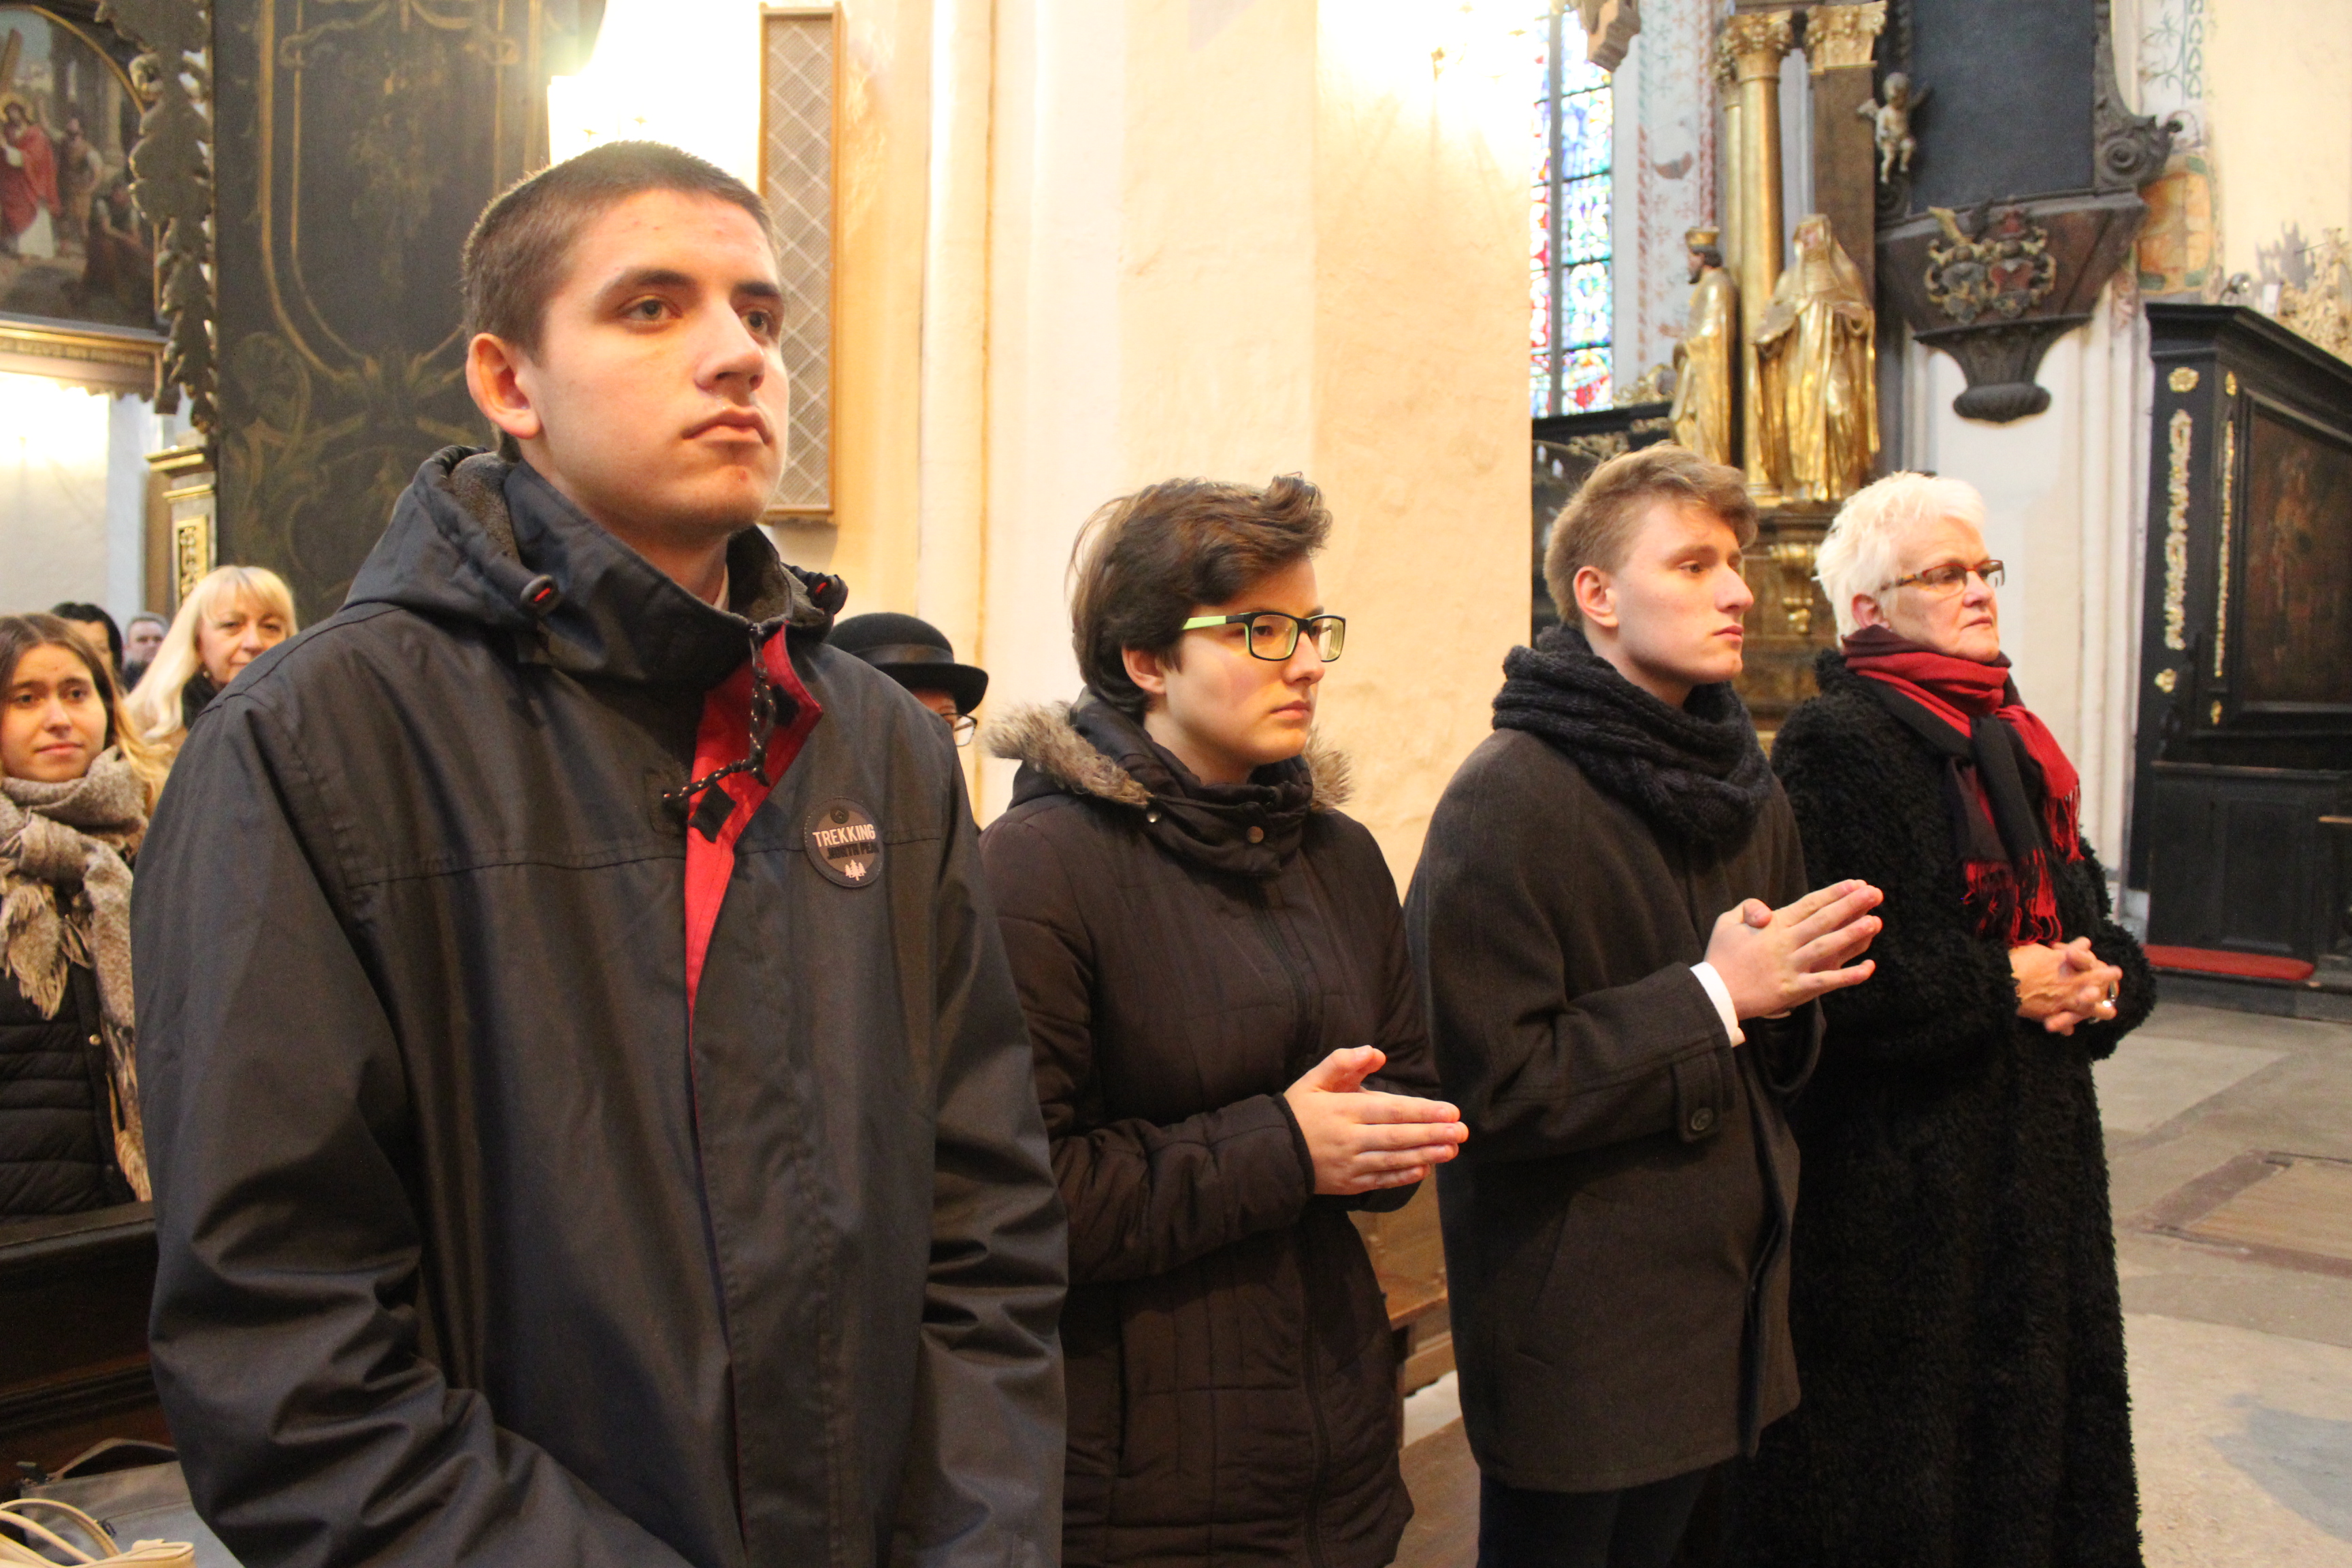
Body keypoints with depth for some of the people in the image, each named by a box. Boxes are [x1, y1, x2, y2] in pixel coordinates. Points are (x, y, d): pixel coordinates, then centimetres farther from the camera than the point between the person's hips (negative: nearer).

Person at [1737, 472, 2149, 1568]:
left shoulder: (2016, 743, 13)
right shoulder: (1835, 742, -15)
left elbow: (2089, 918, 16)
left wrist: (2102, 978, -6)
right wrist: (2001, 988, -17)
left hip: (2037, 1156, 8)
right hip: (1897, 1184, -8)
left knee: (2030, 1417, 19)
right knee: (1899, 1464, 6)